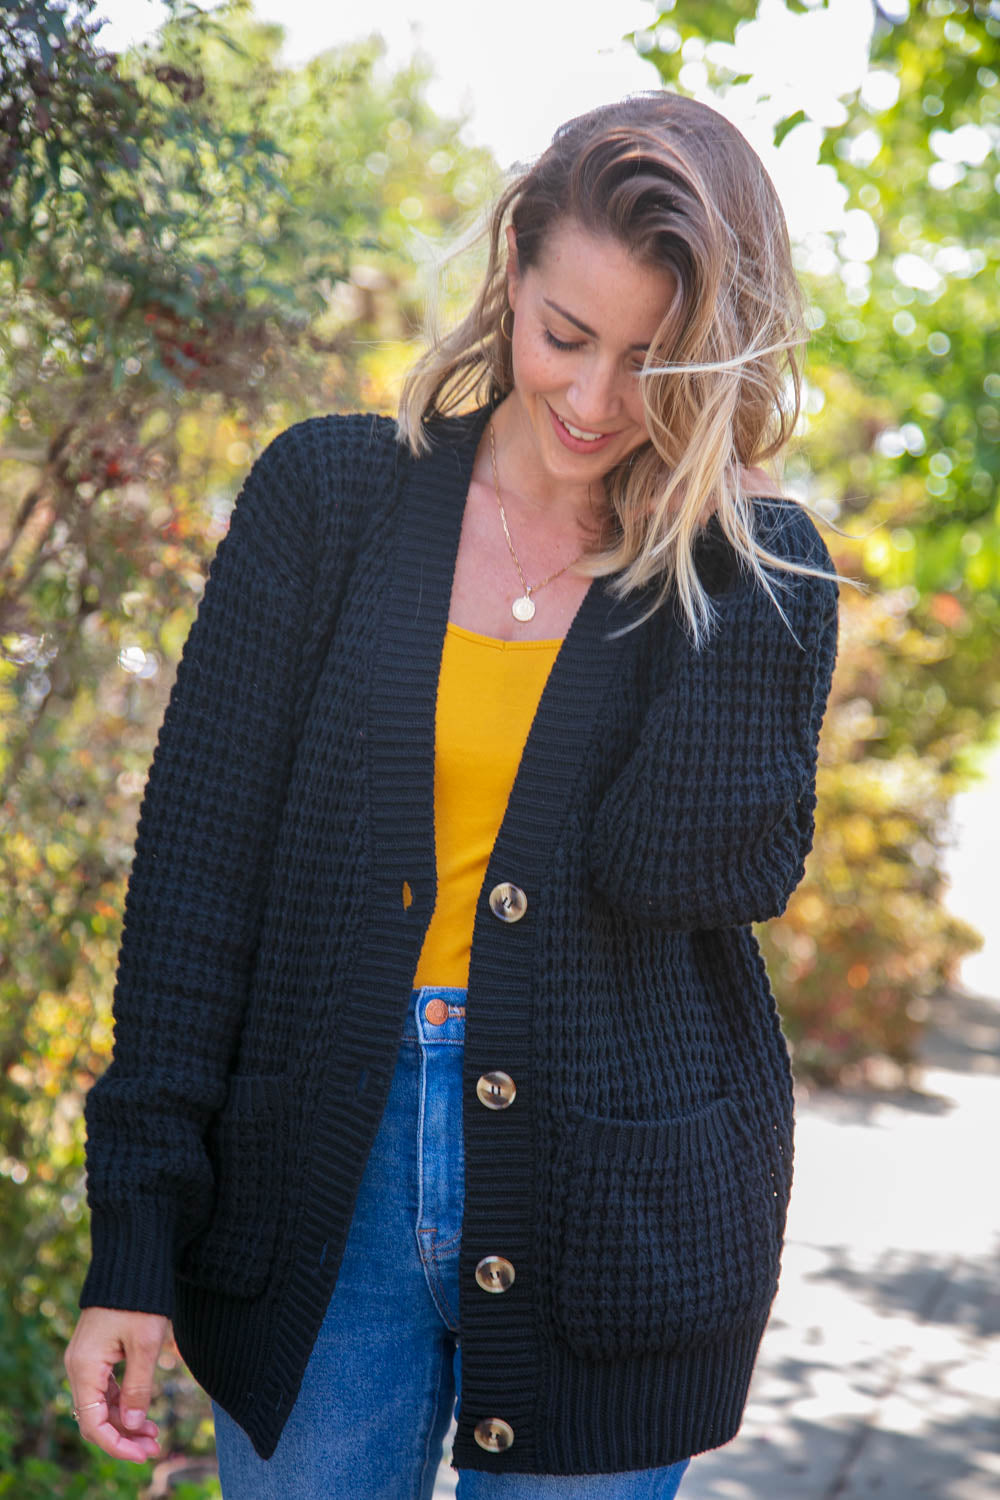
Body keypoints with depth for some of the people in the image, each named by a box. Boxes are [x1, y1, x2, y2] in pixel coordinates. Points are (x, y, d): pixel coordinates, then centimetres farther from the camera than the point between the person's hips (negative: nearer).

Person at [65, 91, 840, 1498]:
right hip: (322, 1187, 1)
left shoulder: (757, 580, -1)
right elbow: (199, 856, -2)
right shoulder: (329, 497, 0)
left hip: (607, 1224, 0)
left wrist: (715, 551, -14)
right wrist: (137, 1239, -5)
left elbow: (677, 870, -17)